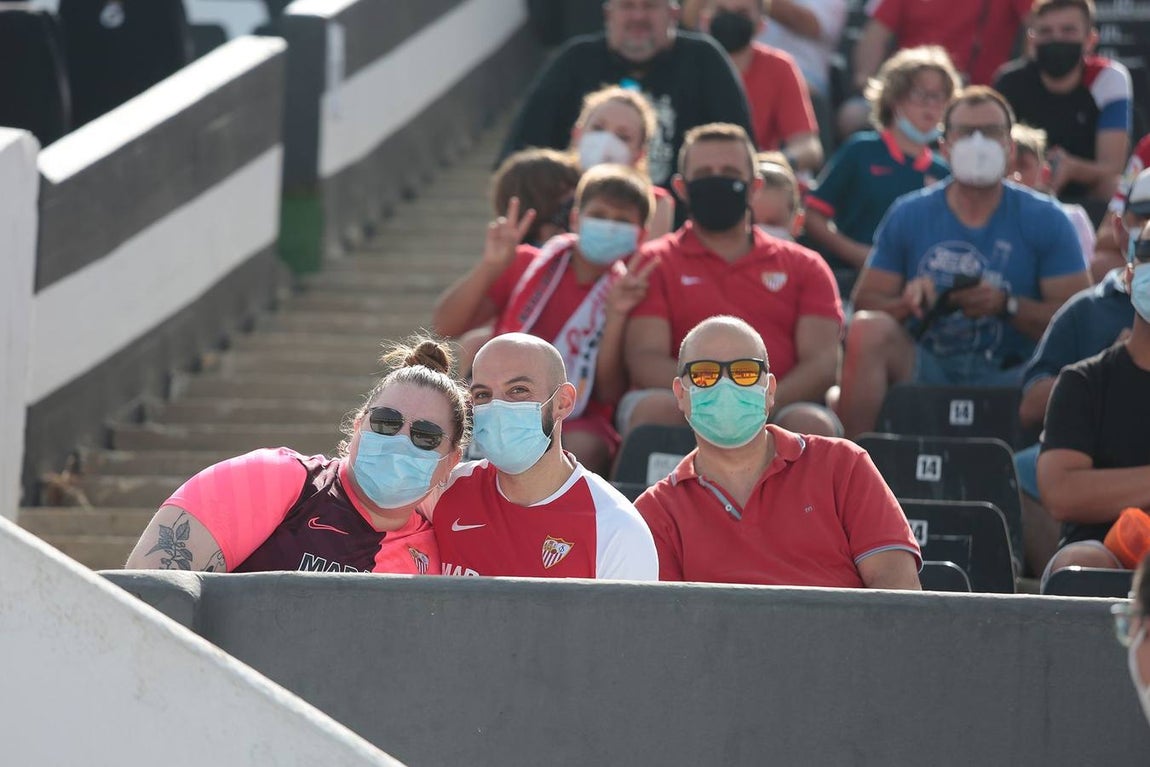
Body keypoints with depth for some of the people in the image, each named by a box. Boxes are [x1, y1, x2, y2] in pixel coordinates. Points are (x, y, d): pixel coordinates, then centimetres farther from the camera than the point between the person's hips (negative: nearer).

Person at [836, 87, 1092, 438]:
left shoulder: (1045, 221, 4)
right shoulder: (908, 215, 10)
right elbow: (865, 301, 6)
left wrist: (1007, 305, -18)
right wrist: (907, 303, -17)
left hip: (1009, 377, -2)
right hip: (926, 367, 2)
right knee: (868, 330, -27)